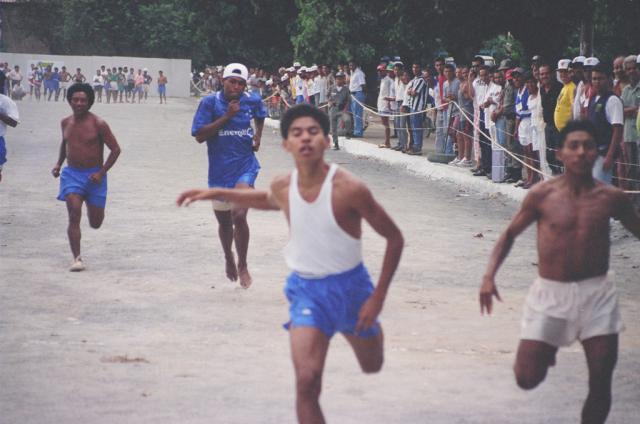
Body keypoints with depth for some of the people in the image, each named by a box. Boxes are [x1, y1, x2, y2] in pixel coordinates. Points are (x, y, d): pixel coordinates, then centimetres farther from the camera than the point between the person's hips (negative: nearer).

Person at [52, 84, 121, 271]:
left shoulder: (98, 124, -11)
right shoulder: (66, 123, 4)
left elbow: (115, 150, -8)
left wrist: (101, 173, -15)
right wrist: (59, 164, 10)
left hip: (94, 176, -2)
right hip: (72, 173, 2)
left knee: (95, 223, 5)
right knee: (74, 216, -14)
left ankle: (93, 207, 43)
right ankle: (77, 258, -11)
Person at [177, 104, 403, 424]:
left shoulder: (349, 189, -24)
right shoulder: (283, 188, -9)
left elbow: (394, 238, -13)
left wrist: (378, 298, -14)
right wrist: (216, 193, 12)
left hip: (350, 286, -2)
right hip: (306, 289, 2)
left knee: (372, 366, 23)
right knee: (307, 381, -16)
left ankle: (368, 326, 59)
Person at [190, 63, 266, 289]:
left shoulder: (252, 101, -2)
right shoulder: (210, 102, -10)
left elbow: (260, 116, 23)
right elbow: (199, 136, -18)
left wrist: (258, 135, 6)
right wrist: (226, 116, -22)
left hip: (245, 167, -1)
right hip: (219, 171, 1)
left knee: (239, 216, -19)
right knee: (224, 221, 16)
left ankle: (242, 265, 0)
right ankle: (228, 257, 47)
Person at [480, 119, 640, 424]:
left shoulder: (611, 199, -1)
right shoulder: (542, 195, -5)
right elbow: (510, 234, 6)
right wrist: (489, 276, -6)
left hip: (597, 293, 1)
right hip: (550, 294, -1)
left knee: (601, 381, -2)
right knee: (527, 378, -3)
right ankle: (542, 350, 33)